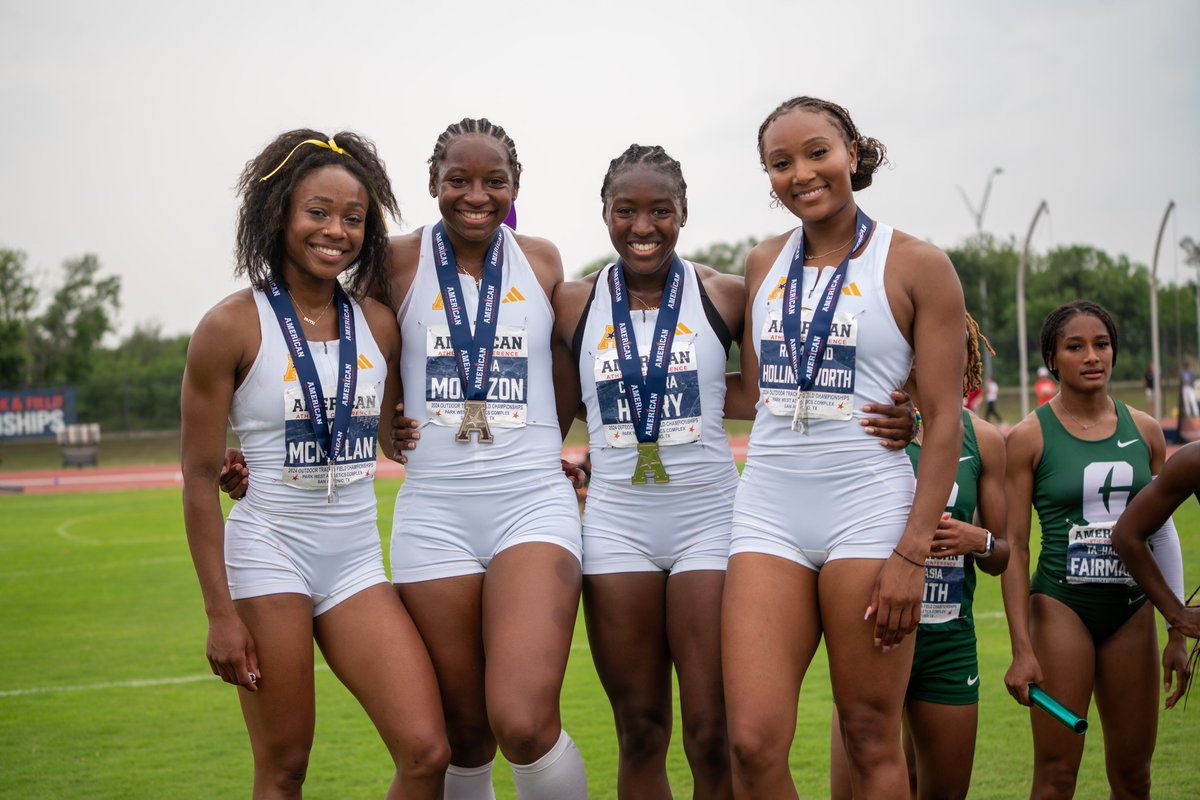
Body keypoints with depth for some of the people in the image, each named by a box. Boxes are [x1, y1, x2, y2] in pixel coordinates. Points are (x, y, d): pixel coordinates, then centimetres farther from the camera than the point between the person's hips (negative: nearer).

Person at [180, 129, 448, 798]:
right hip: (268, 555, -4)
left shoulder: (379, 324, 5)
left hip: (357, 560, 4)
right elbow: (200, 478, -5)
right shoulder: (232, 328, -7)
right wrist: (220, 611, -8)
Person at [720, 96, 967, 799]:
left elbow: (945, 418, -5)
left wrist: (913, 553, -12)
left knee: (873, 742, 2)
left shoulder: (918, 266, -1)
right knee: (754, 744, -6)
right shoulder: (764, 264, 13)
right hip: (769, 511, 4)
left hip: (867, 513, -4)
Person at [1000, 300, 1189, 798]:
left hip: (1132, 609, 4)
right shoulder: (1030, 437, -4)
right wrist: (1022, 649, -11)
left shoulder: (1144, 431, 7)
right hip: (1062, 605, -3)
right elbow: (1014, 545, -5)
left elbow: (1164, 536, 12)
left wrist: (1177, 635, 10)